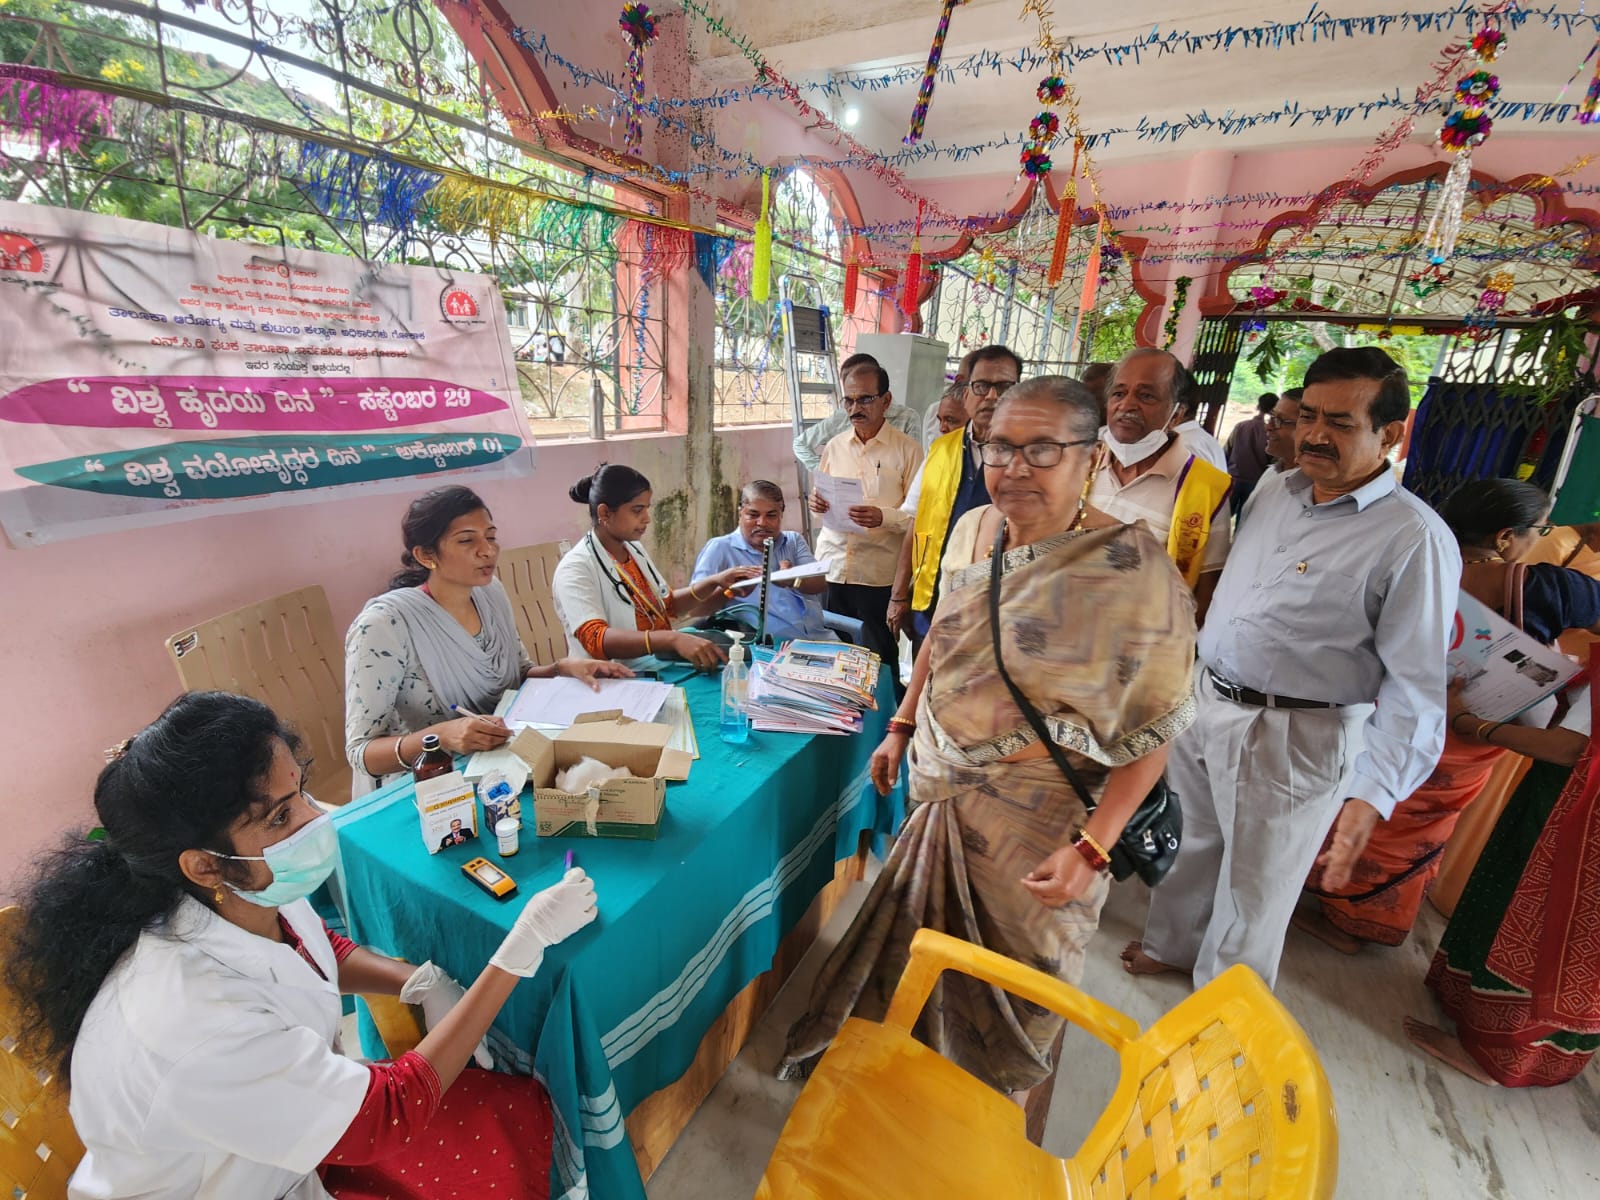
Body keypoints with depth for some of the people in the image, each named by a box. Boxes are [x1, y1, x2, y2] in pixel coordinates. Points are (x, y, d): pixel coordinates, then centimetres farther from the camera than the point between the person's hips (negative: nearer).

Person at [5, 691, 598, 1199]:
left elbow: (321, 946, 5)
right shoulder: (190, 1025, -40)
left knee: (522, 1109, 1)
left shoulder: (251, 897, -19)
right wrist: (522, 947, -32)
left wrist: (421, 981, -13)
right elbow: (392, 1113, -28)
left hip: (291, 1119, 6)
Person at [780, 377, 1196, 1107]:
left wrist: (1092, 847, -22)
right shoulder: (973, 529, -3)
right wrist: (901, 727, 10)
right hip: (937, 795, 6)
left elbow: (1150, 733, -17)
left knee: (1005, 1000, 19)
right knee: (921, 942, 27)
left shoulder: (1134, 573, -22)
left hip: (1032, 831, -5)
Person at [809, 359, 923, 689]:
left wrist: (883, 517, -24)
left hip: (879, 577, -4)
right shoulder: (834, 447, 12)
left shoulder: (907, 450, -3)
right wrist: (817, 504, -3)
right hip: (831, 570, 4)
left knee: (880, 662, 3)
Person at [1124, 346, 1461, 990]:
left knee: (1252, 892, 13)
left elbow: (1414, 689, -18)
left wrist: (1369, 799, -25)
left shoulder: (1415, 538, -16)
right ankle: (1171, 944, 50)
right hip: (1203, 701, 6)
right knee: (1190, 841, 24)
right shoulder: (1273, 491, 4)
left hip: (1295, 737, -6)